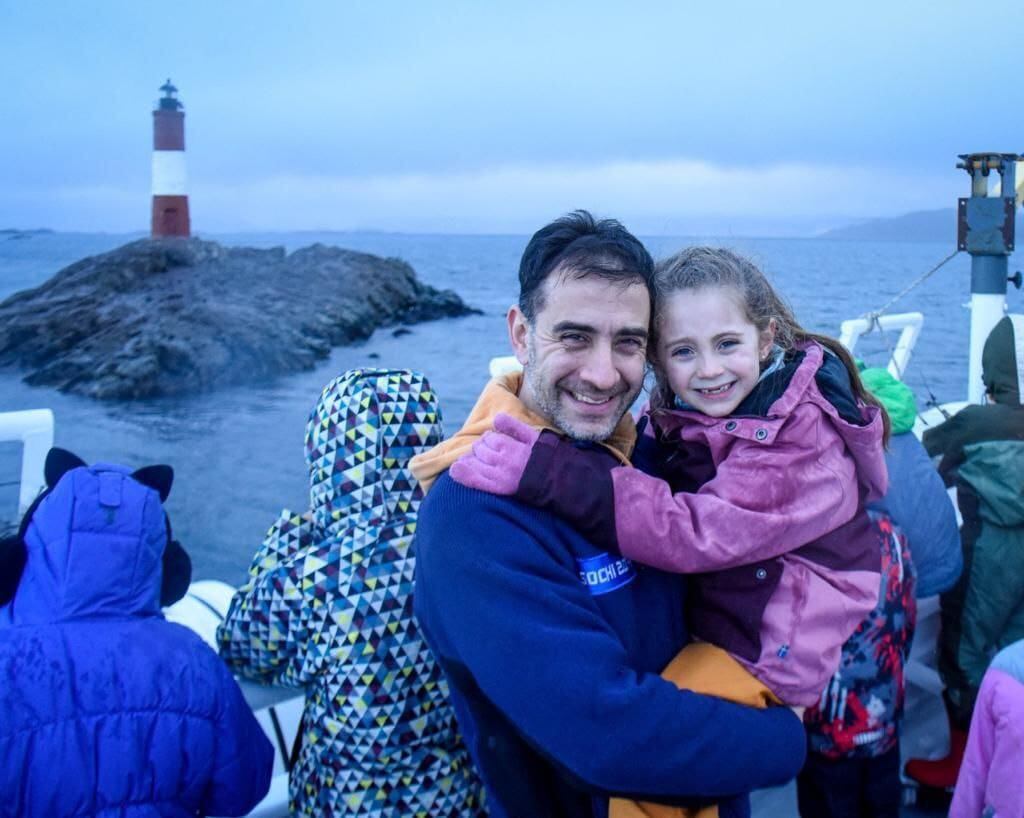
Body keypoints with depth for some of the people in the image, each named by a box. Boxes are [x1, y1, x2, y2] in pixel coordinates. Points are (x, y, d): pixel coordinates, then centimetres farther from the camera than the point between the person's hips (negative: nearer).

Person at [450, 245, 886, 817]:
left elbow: (697, 532, -33)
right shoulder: (681, 417, 1)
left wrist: (548, 473, -40)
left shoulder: (804, 436, -24)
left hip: (773, 647, -8)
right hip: (707, 616, 8)